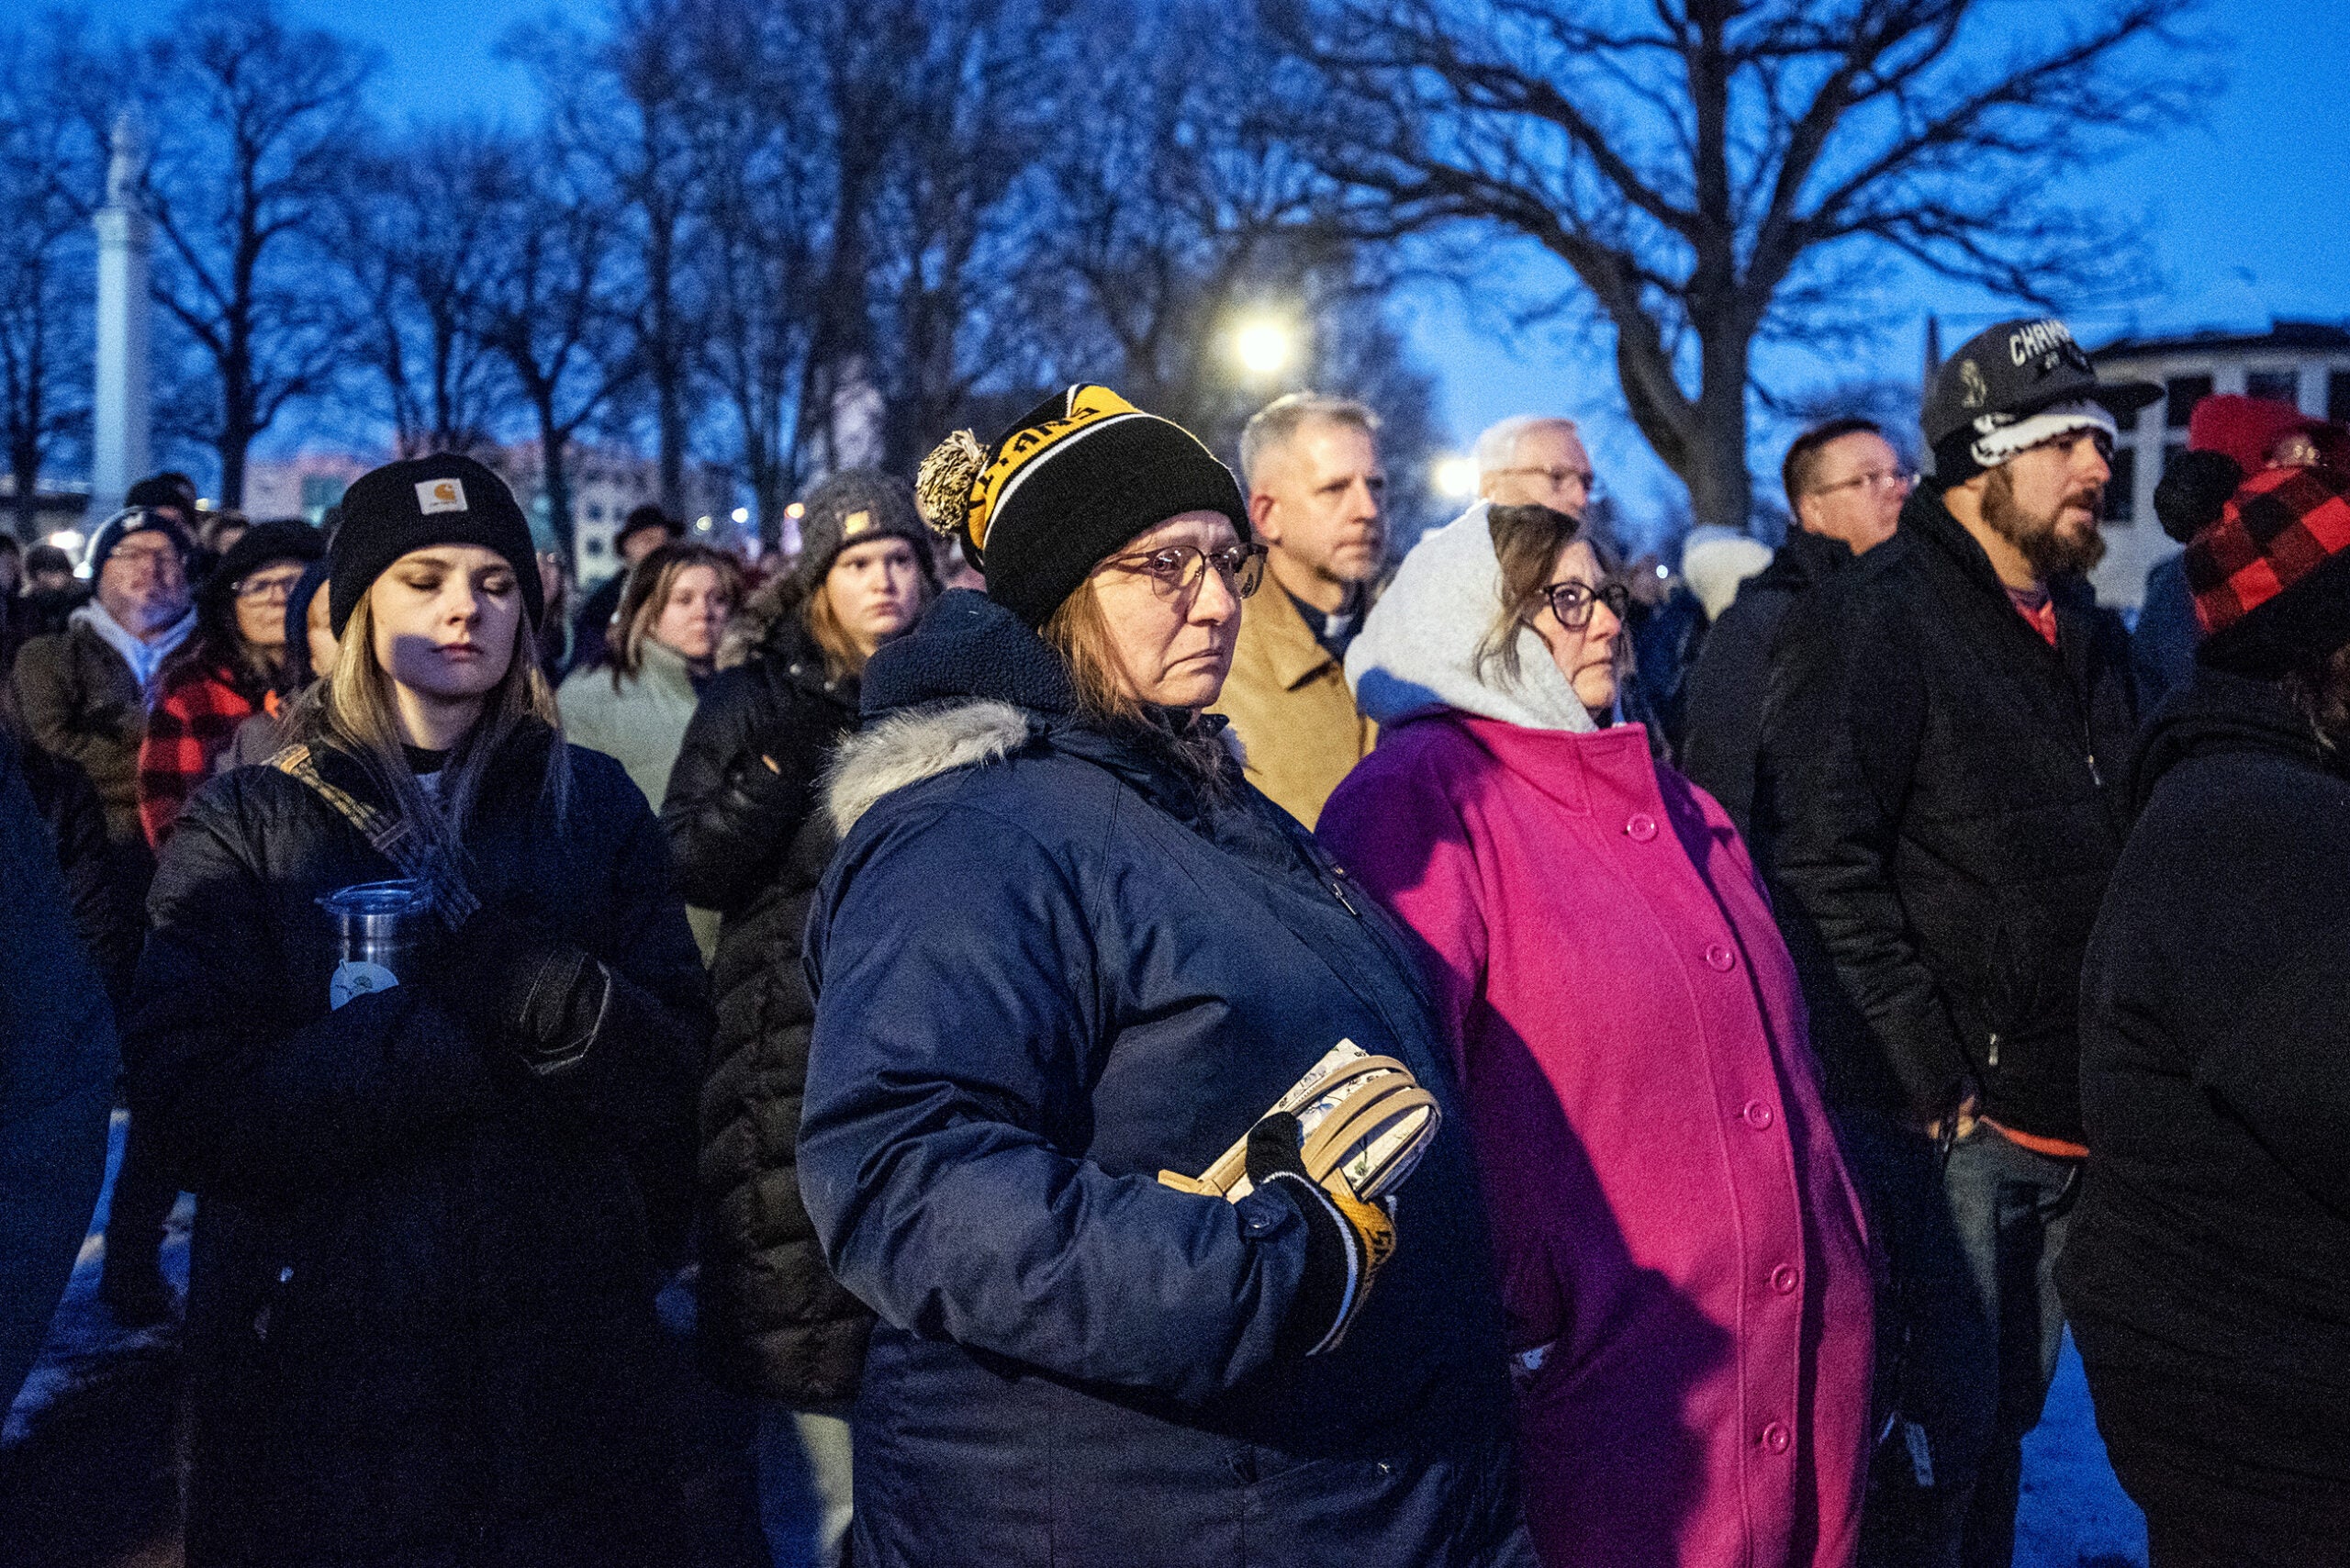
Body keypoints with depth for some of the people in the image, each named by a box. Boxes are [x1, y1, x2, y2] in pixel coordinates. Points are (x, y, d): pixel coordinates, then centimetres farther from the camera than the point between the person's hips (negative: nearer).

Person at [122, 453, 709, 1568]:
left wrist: (565, 1003, -23)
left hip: (564, 1345, 2)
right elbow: (191, 1097, -13)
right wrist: (475, 1039, -21)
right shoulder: (245, 824, 1)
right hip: (318, 1348, -1)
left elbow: (674, 1065, -3)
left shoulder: (592, 801, 5)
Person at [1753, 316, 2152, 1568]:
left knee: (2003, 1417, 19)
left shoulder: (2090, 637, 14)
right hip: (1941, 1123, -8)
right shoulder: (1874, 620, -11)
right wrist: (1929, 1078, -19)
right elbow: (1818, 867, -19)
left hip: (2066, 1128, 8)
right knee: (1933, 1435, -1)